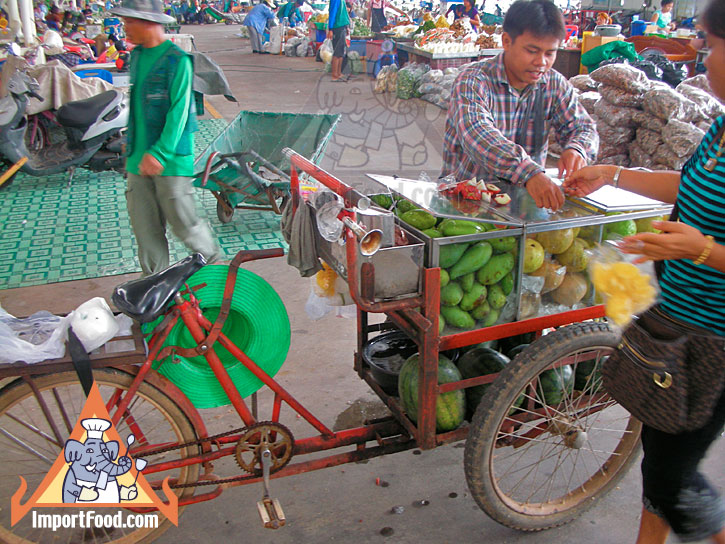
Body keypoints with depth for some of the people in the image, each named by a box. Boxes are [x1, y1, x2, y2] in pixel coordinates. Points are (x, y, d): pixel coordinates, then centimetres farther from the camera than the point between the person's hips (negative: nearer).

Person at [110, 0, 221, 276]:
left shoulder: (177, 60, -12)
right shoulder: (136, 56, 12)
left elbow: (178, 112, -17)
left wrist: (159, 154, -22)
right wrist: (134, 148, 18)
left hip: (171, 160, -7)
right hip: (139, 160, 7)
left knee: (183, 222, 1)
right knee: (144, 225, 9)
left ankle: (213, 261, 27)